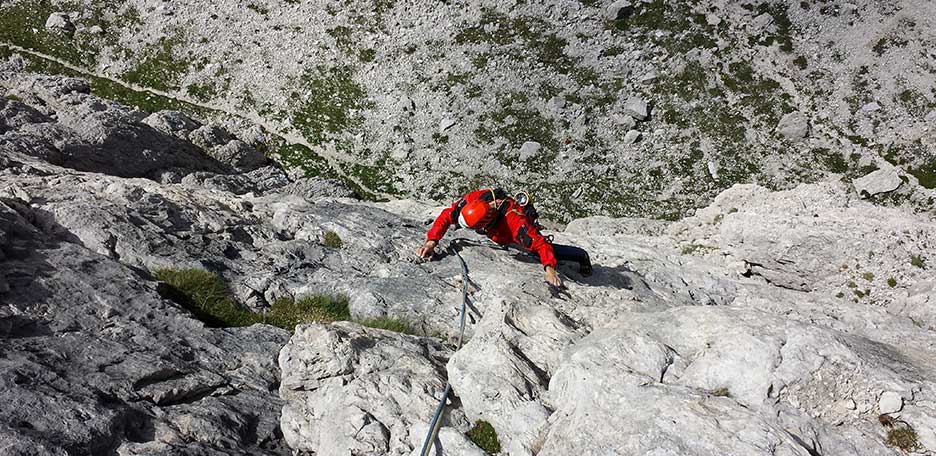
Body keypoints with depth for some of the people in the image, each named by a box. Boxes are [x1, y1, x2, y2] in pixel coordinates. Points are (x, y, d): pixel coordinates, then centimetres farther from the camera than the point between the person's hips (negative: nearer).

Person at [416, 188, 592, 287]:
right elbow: (446, 217, -29)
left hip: (528, 230, -5)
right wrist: (431, 242, -39)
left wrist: (549, 269, -59)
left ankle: (581, 255, 36)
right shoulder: (473, 200, -37)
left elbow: (540, 244, -48)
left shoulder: (515, 223, -51)